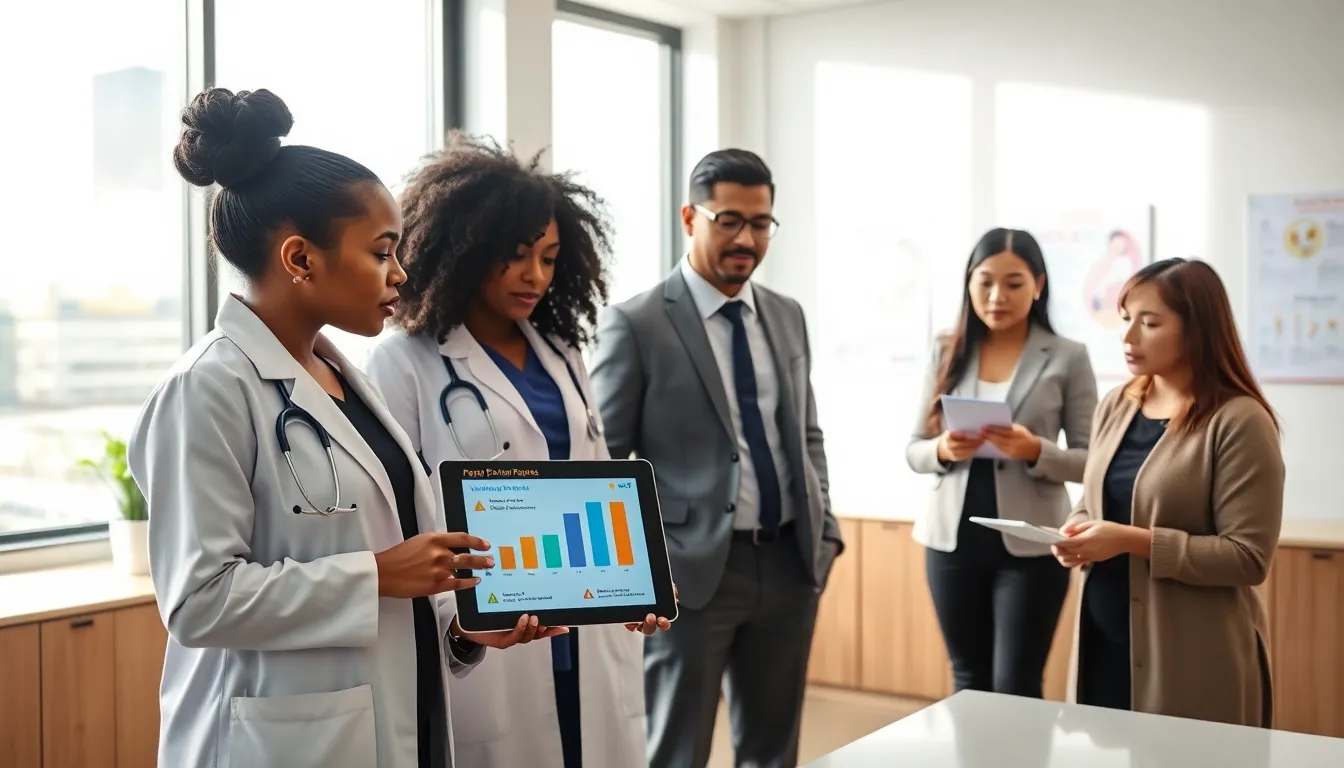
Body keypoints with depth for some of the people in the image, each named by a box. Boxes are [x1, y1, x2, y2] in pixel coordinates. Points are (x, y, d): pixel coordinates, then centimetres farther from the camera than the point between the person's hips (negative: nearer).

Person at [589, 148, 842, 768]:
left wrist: (825, 531, 8)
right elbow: (603, 461, -6)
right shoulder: (635, 323, -8)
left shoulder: (787, 317, 10)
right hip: (691, 569, -6)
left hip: (790, 563, 6)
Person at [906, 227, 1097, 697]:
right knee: (968, 681, 14)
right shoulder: (947, 354, 6)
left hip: (1029, 545, -3)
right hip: (953, 539, 3)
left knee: (1015, 688, -1)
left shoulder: (1068, 358, -2)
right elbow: (914, 451, 7)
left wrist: (1036, 451, -22)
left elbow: (1091, 461, -3)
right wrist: (943, 450, -15)